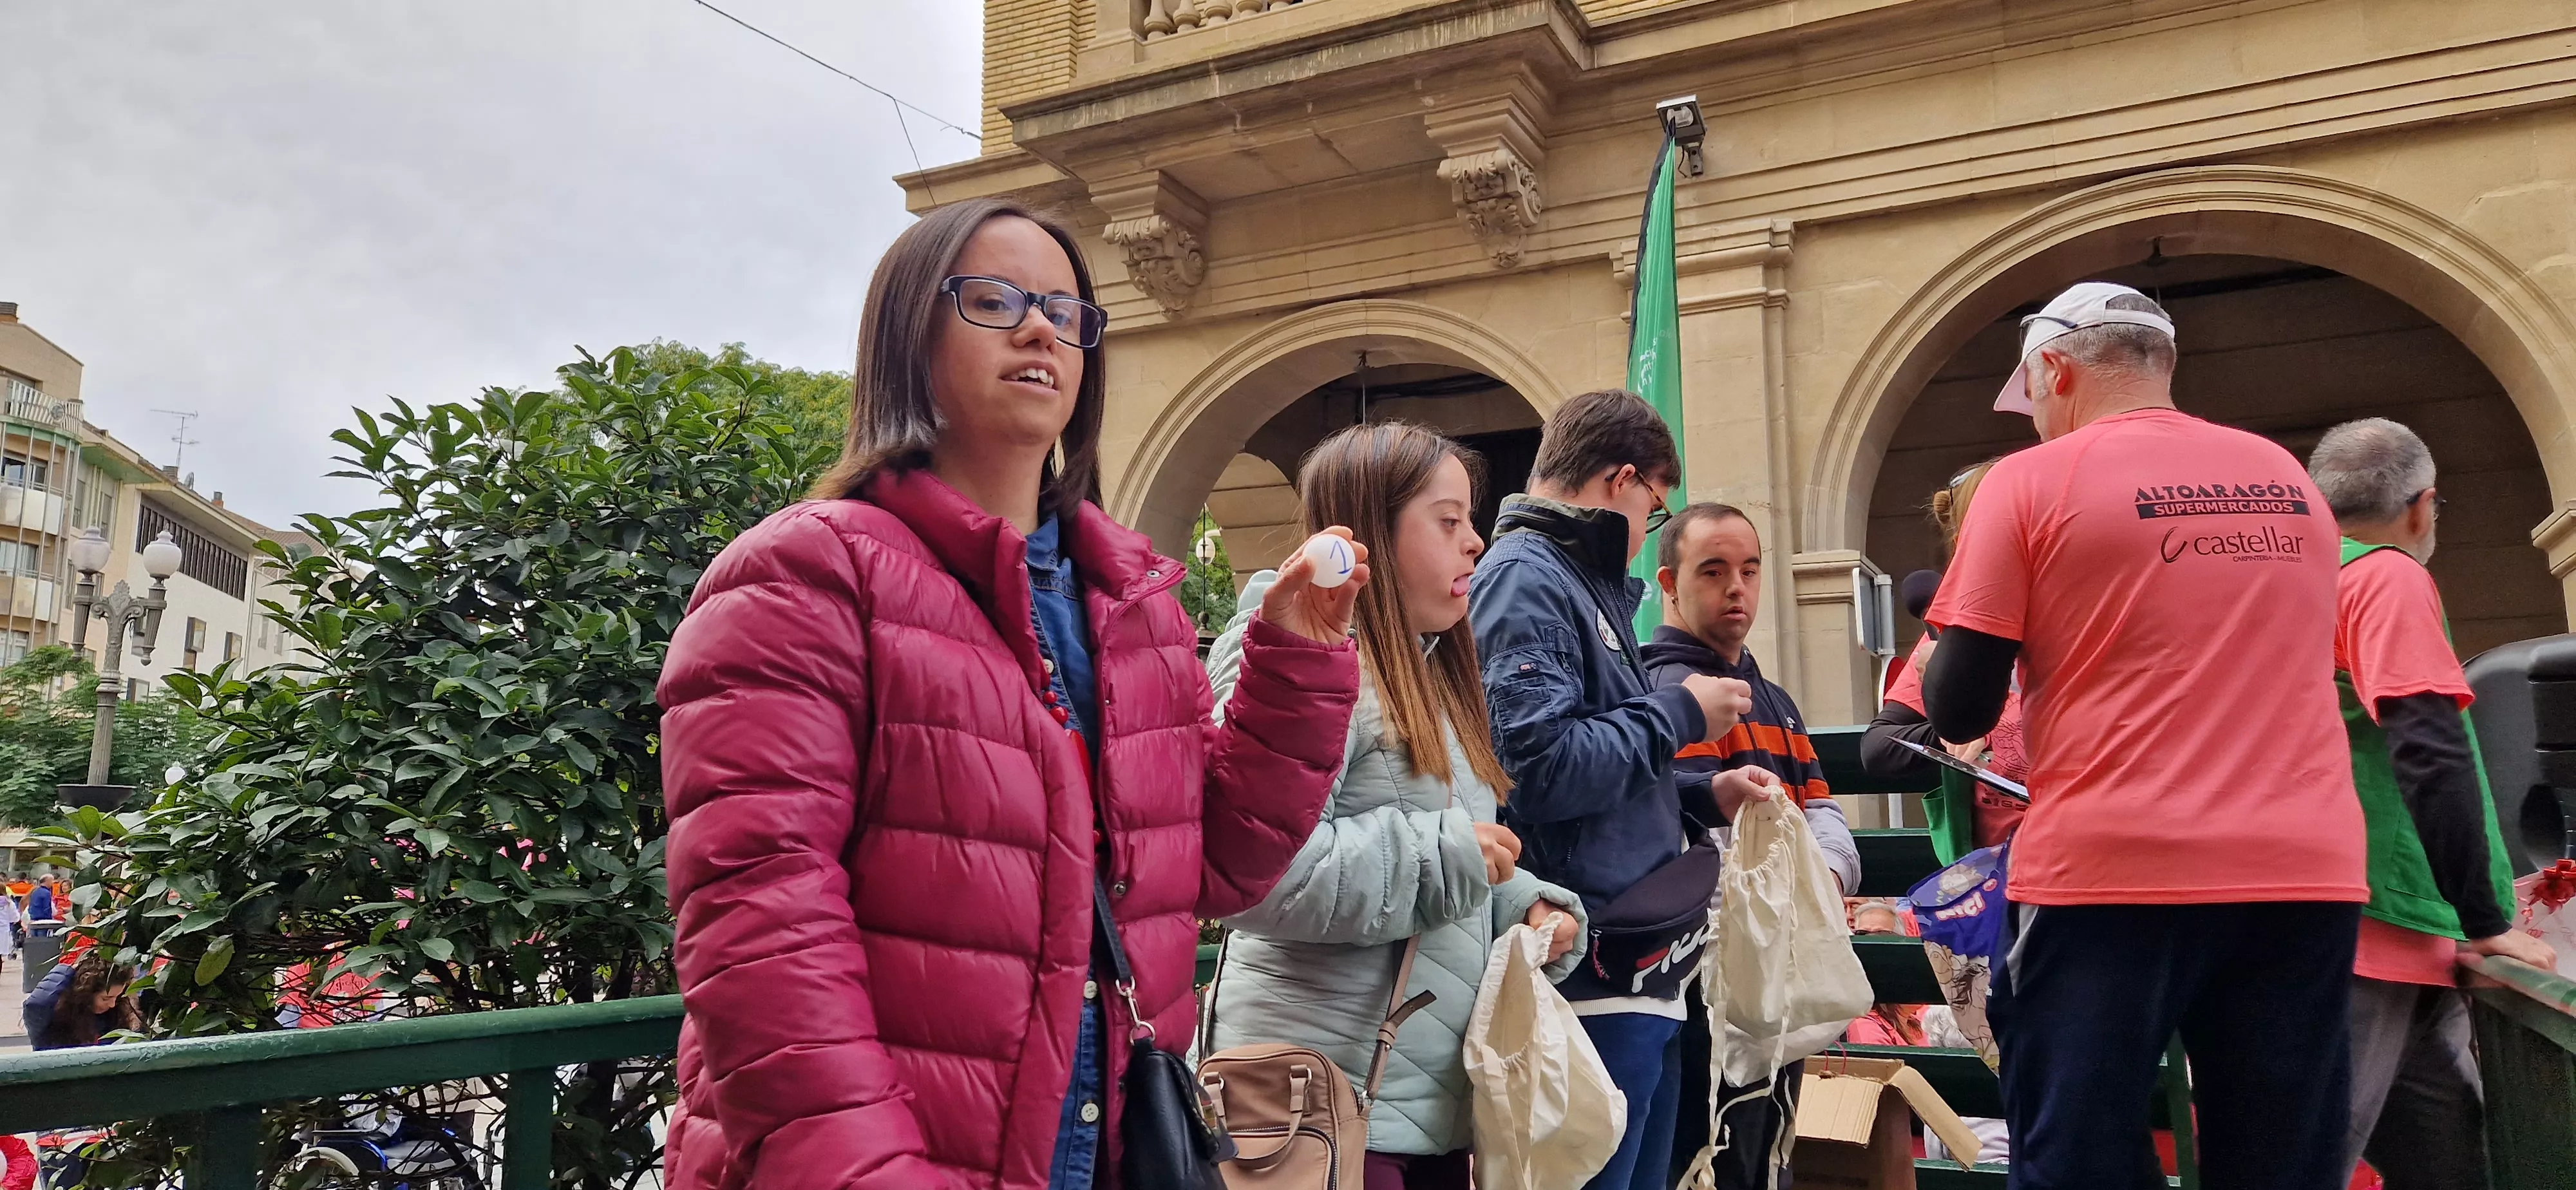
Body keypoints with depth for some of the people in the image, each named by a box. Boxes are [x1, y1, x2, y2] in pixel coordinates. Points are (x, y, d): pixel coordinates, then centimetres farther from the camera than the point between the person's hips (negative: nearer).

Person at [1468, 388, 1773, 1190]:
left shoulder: (1585, 583, 18)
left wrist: (1702, 796, 13)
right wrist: (1680, 712, -13)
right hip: (1592, 976, -10)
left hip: (1640, 972, 10)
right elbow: (1541, 766, -26)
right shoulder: (1527, 579, -13)